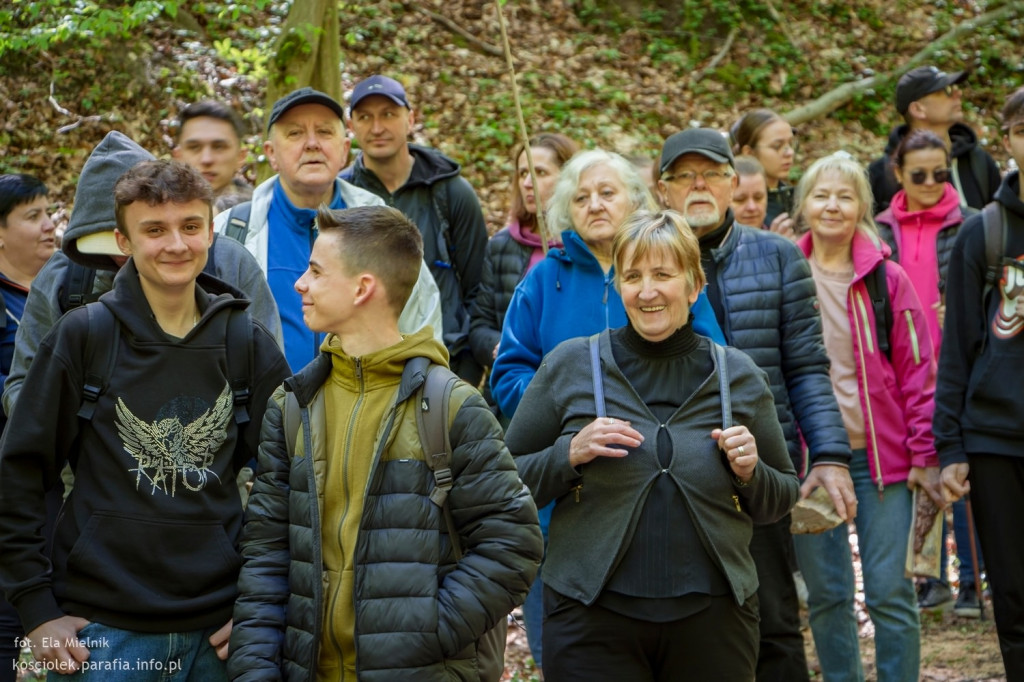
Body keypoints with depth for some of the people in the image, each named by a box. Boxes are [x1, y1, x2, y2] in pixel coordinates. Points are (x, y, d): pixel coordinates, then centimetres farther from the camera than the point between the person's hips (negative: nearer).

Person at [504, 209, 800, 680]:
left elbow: (781, 500, 12)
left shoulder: (738, 376, 5)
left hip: (713, 619, 2)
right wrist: (570, 456, -15)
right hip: (593, 620, -1)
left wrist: (750, 473, -8)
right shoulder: (569, 365, 0)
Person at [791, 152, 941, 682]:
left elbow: (918, 372, 2)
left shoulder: (887, 279, 1)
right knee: (826, 594, 7)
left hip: (881, 455, -1)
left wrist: (925, 455, -4)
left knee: (890, 592, -2)